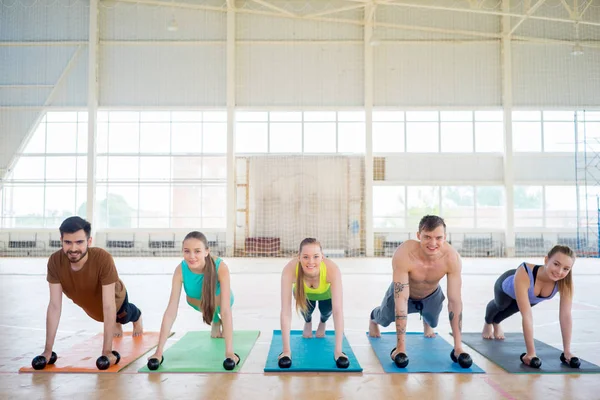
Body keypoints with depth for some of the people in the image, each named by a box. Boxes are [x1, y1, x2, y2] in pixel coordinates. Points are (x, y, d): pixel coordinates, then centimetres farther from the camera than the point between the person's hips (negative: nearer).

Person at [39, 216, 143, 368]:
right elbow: (54, 306, -31)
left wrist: (107, 351, -42)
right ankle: (116, 323, 69)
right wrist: (48, 350, -31)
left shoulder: (103, 259, -47)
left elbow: (108, 307, -43)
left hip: (115, 300, -2)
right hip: (90, 306, 2)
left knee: (125, 317, 32)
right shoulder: (55, 261, -36)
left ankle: (137, 317, 68)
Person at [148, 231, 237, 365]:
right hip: (198, 302, 3)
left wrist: (229, 352, -49)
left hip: (219, 301, -2)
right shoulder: (180, 270, -35)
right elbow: (171, 310, -37)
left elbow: (225, 310, -44)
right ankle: (215, 322, 19)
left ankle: (223, 323, 17)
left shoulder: (221, 267, -41)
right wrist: (159, 351, -42)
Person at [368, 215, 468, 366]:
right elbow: (401, 301, -42)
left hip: (432, 295, 2)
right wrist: (400, 347, -41)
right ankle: (373, 319, 62)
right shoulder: (403, 255, -44)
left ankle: (427, 323, 65)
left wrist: (458, 346, -30)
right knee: (385, 319, 24)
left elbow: (455, 301, -30)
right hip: (404, 292, -2)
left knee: (433, 322, 27)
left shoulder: (452, 258, -36)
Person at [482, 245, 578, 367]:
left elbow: (566, 316, -32)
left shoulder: (566, 282, -40)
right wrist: (531, 352, -48)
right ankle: (488, 323, 66)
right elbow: (527, 316, -50)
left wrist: (567, 351, -31)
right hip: (507, 286, -2)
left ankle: (496, 323, 67)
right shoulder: (524, 274, -51)